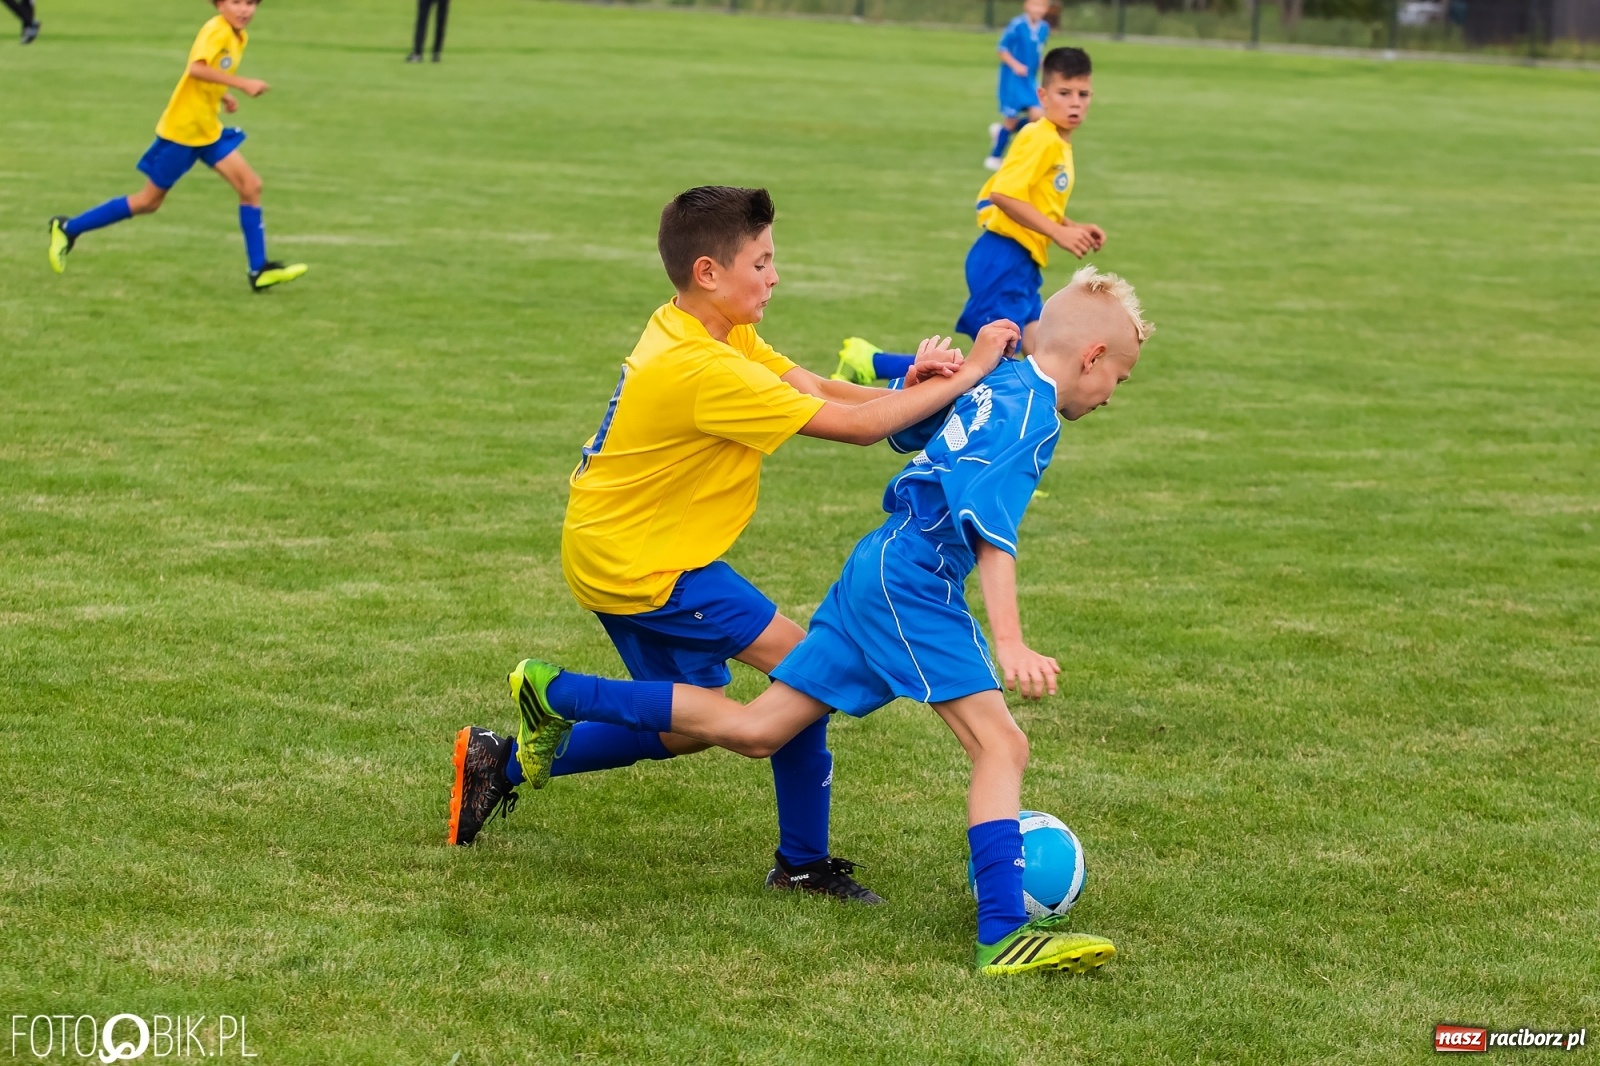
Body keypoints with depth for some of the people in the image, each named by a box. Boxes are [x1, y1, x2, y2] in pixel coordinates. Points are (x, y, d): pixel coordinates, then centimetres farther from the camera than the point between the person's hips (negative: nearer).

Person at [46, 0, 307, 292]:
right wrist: (243, 84, -39)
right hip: (180, 129, -8)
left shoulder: (239, 37, 8)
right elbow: (196, 68, -37)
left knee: (251, 186, -3)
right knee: (150, 200, 2)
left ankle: (260, 271, 0)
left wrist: (222, 95, 4)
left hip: (208, 129, 8)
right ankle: (68, 228, 15)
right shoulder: (217, 30, -20)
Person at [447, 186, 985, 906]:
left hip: (617, 552, 10)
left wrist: (910, 387, -19)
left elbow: (813, 388, -3)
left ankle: (504, 763, 23)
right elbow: (854, 425, -26)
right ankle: (803, 863, 4)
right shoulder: (705, 371, -27)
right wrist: (956, 385, -19)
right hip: (643, 564, -10)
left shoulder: (708, 333, 3)